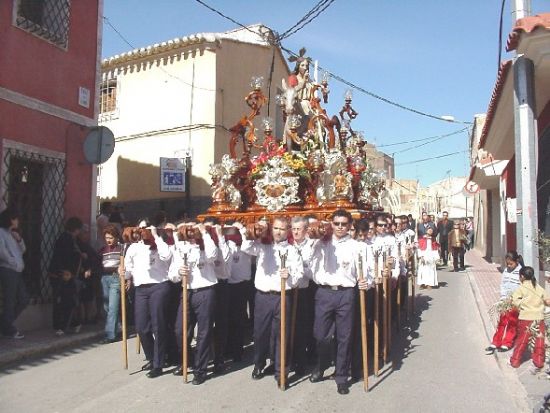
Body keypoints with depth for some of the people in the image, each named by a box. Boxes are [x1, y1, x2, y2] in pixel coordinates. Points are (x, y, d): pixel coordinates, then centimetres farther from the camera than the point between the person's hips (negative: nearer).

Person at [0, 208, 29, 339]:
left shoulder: (12, 233, 22)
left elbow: (22, 250, 20)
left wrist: (19, 239, 3)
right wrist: (14, 263, -8)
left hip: (16, 271, 9)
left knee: (24, 299, 9)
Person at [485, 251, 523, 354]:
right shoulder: (506, 270, 4)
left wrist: (512, 299, -19)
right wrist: (503, 298, -1)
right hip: (505, 300, 5)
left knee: (512, 323, 7)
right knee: (502, 321, 8)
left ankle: (507, 343, 18)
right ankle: (495, 343, 12)